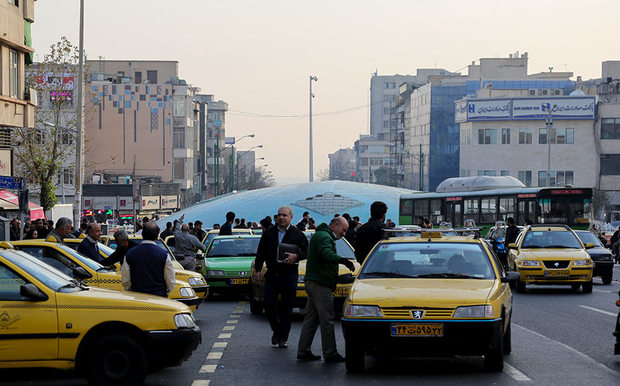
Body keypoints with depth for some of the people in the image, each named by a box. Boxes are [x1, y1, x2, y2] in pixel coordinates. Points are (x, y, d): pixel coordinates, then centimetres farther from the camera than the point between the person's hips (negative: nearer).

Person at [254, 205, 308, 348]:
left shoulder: (297, 234, 2)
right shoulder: (269, 233, 10)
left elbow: (306, 251, 1)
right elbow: (261, 253, 12)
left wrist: (296, 256, -19)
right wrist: (258, 270, 4)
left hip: (289, 276, -2)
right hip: (272, 275, 2)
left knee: (286, 308, 1)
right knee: (268, 304, -6)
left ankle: (283, 337, 9)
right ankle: (276, 330, 17)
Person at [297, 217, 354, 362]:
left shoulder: (319, 235, 24)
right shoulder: (324, 237, -11)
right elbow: (326, 254, -29)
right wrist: (345, 261, -36)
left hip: (312, 282, 11)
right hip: (321, 284, -11)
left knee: (311, 319, 12)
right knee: (327, 319, -8)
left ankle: (303, 351, 13)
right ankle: (330, 353, -6)